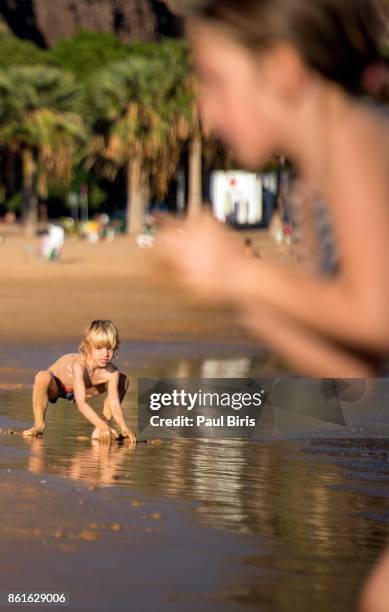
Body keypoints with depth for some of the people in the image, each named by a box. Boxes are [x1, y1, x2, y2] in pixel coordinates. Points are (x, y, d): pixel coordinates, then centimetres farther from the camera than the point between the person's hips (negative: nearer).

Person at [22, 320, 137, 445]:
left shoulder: (111, 372, -28)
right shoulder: (79, 366, -42)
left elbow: (114, 405, -27)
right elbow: (81, 404, -48)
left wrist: (124, 428, -44)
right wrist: (102, 426, -55)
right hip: (55, 385, -6)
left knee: (123, 380, -5)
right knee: (42, 377, -42)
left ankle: (102, 426, -2)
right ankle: (39, 424, -19)